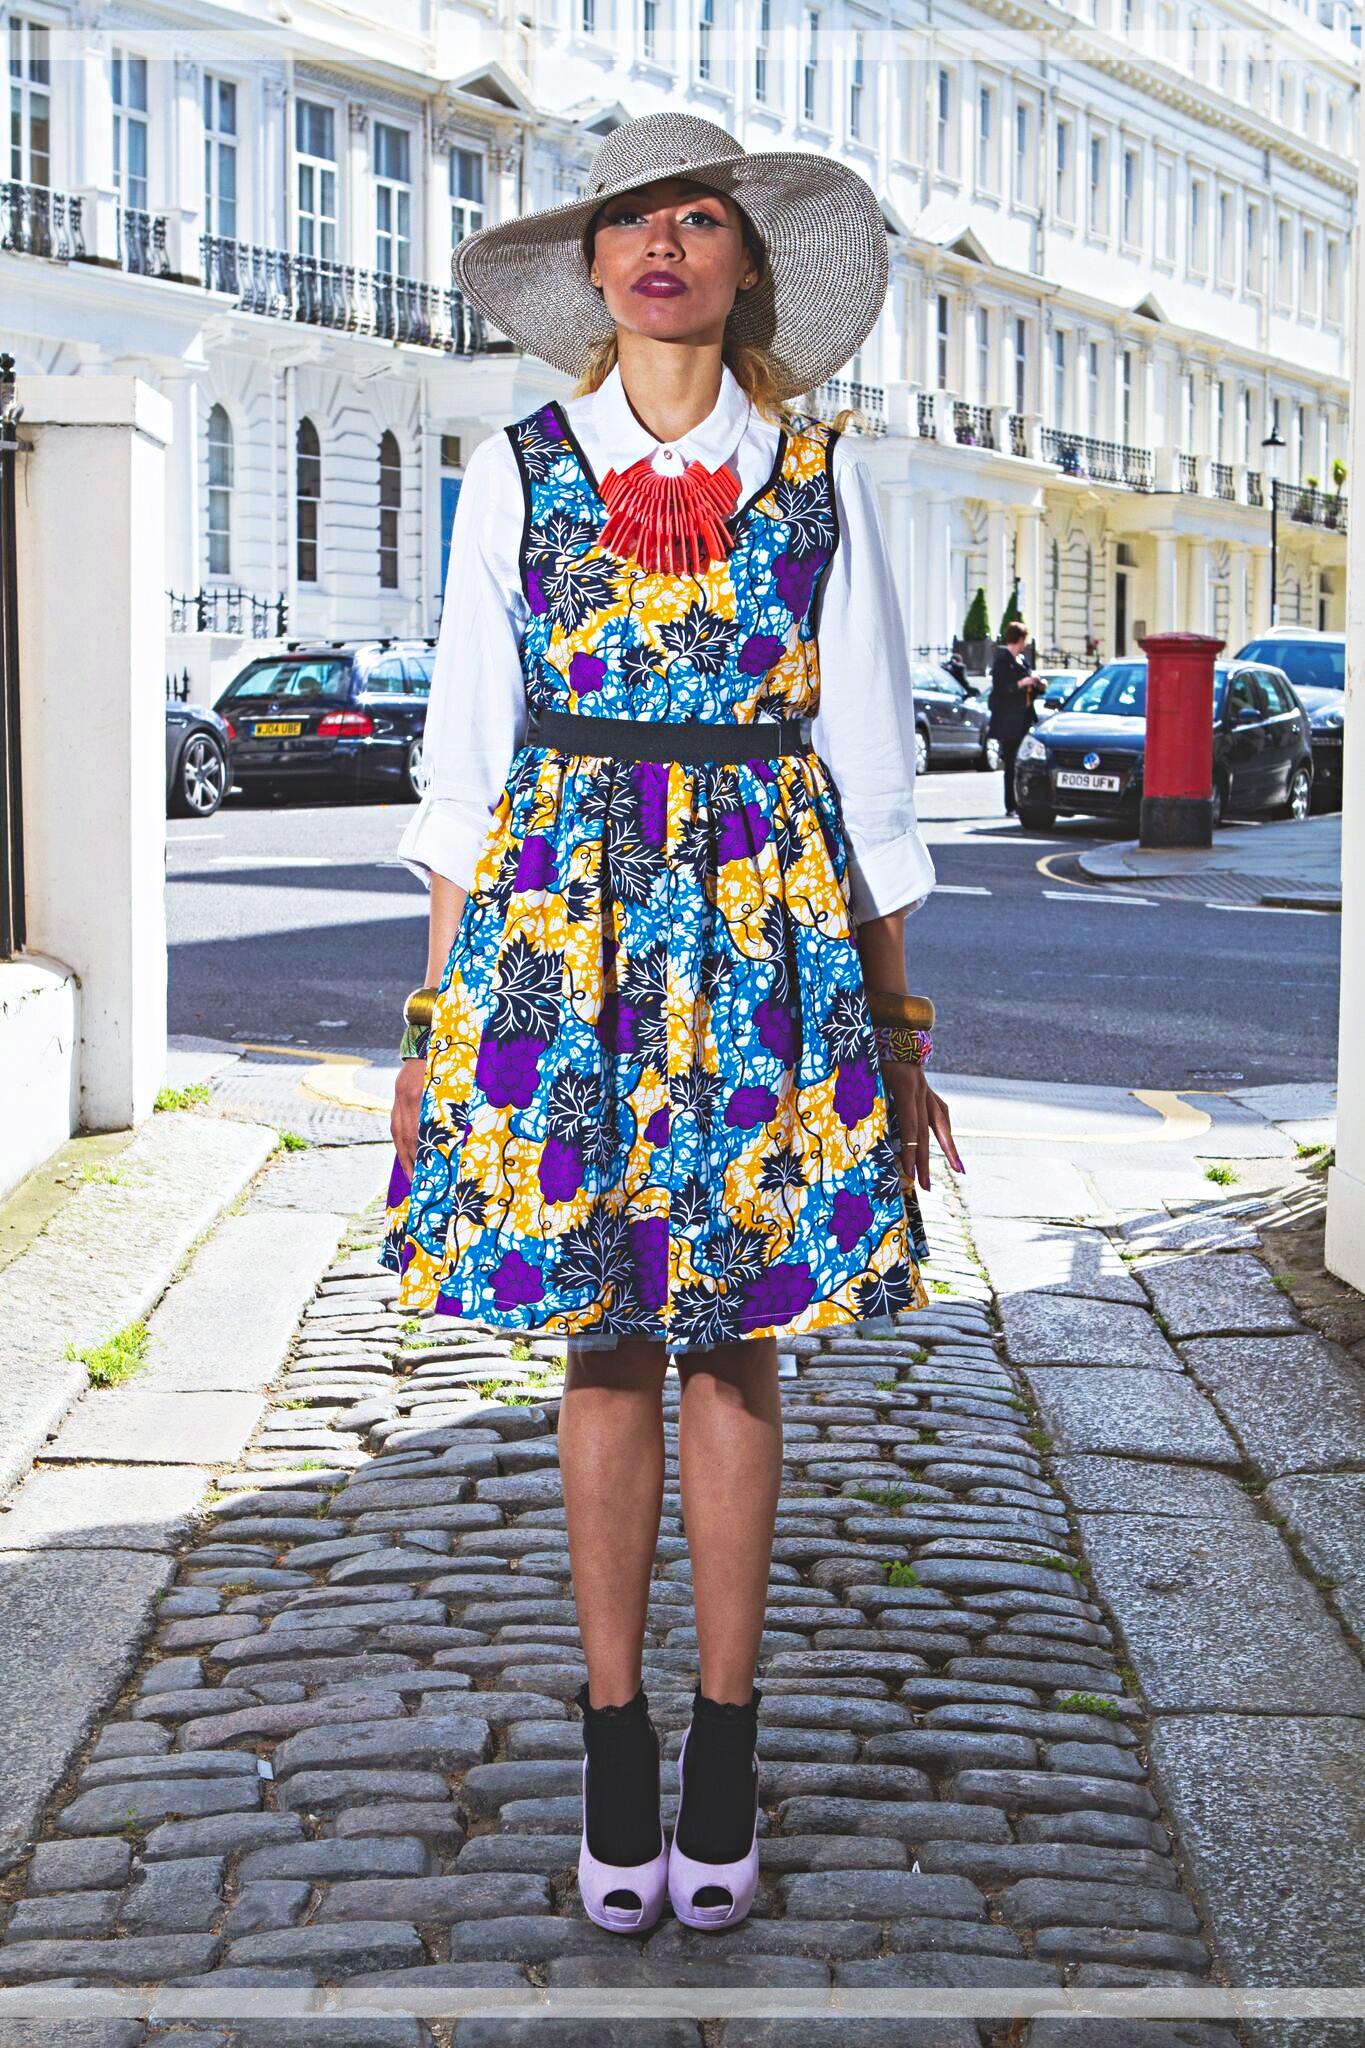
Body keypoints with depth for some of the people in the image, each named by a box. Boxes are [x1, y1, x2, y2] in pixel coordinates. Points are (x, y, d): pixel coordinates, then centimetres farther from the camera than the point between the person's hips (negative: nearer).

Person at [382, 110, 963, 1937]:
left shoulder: (819, 481, 5)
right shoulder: (517, 475, 6)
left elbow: (872, 762, 7)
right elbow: (466, 756, 6)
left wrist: (900, 1029, 5)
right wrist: (436, 1003, 3)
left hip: (768, 919, 0)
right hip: (561, 917, 0)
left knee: (736, 1339, 2)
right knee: (603, 1340, 3)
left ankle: (727, 1742, 15)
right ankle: (614, 1737, 15)